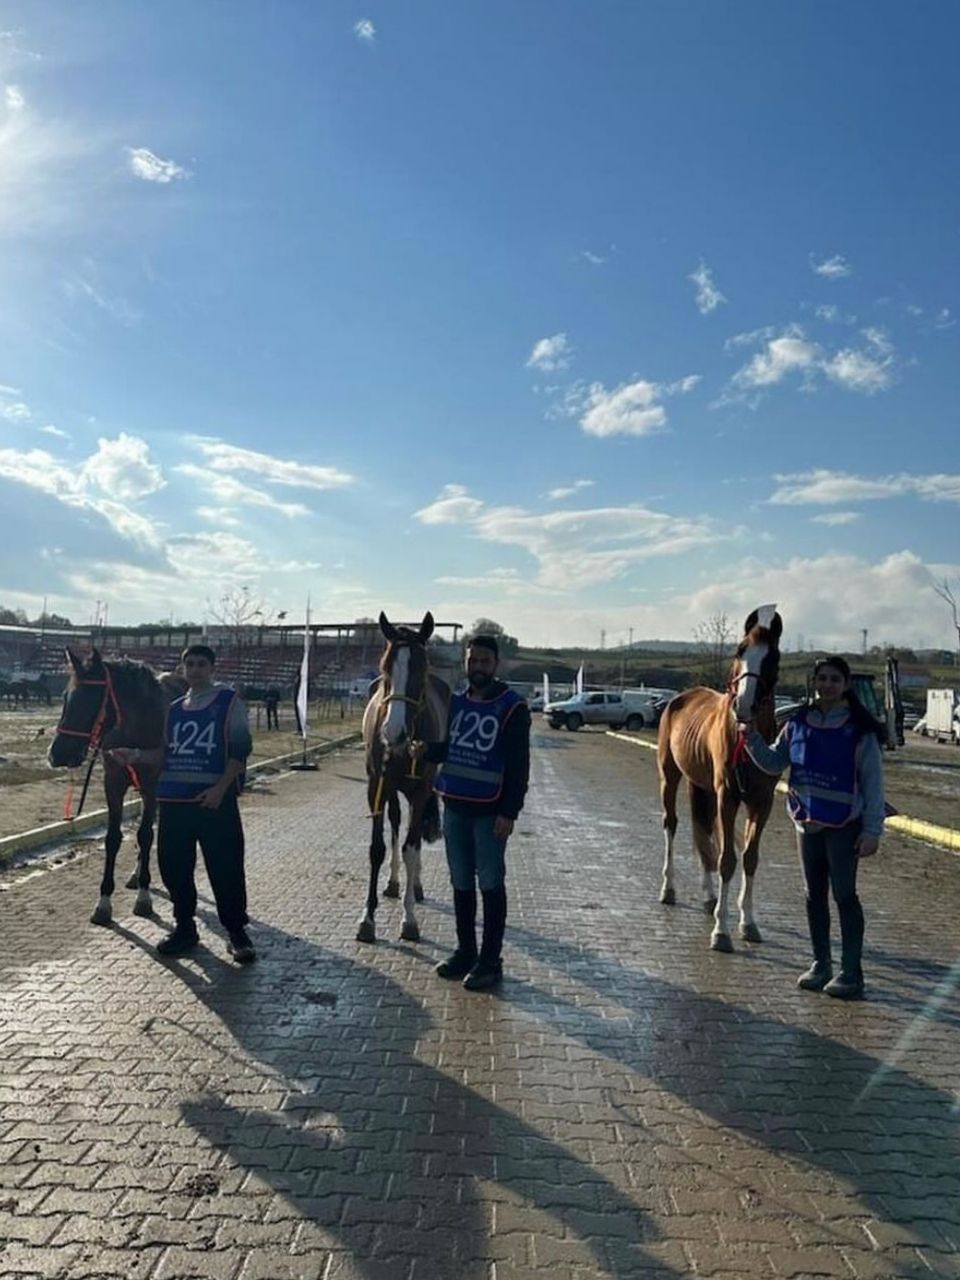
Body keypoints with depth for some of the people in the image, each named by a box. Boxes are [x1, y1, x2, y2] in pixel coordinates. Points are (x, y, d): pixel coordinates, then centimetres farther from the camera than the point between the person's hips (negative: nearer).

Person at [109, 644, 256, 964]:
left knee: (226, 868, -2)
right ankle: (184, 927, 28)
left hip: (215, 800, -5)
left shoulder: (229, 702, -3)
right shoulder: (175, 708, 14)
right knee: (173, 866, 11)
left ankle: (237, 932, 12)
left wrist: (220, 788, -17)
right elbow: (167, 753, 19)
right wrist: (137, 755, 2)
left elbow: (240, 751, -8)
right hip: (173, 799, 6)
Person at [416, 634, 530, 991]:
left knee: (491, 884, 5)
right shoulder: (455, 702, 8)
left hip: (490, 811, -6)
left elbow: (518, 766, -12)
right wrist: (427, 750, -5)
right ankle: (465, 951, 30)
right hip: (454, 806, 6)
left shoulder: (512, 707, -10)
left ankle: (490, 961, 15)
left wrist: (509, 813, -17)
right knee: (461, 883, 15)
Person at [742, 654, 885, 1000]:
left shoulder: (859, 728, -11)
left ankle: (851, 972, 13)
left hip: (843, 825, -5)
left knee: (844, 894, 2)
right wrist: (752, 738, -10)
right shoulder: (799, 722, 2)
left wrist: (873, 830, -12)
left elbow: (873, 782, -9)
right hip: (807, 822, 5)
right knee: (815, 894, 14)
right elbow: (773, 763, 6)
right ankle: (821, 964, 27)